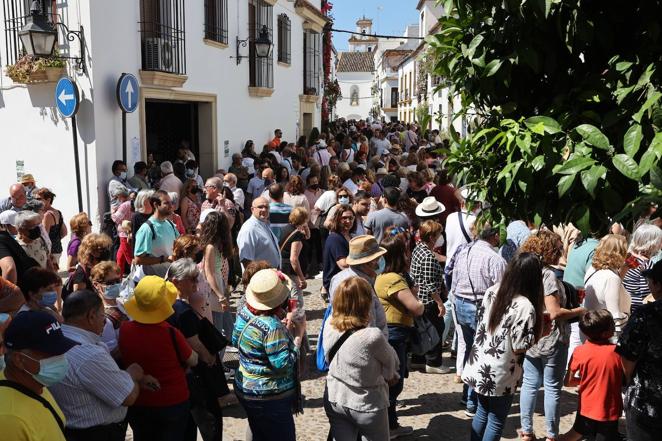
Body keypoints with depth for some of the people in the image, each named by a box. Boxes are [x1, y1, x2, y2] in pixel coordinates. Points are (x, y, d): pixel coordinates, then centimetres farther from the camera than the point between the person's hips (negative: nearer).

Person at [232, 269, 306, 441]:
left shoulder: (244, 312, -4)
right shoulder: (272, 326, -28)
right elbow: (283, 365, -26)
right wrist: (298, 335, -17)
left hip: (246, 388, 8)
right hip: (269, 398, -8)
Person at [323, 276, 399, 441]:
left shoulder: (329, 325, -13)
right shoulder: (372, 336, -30)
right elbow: (392, 362, -11)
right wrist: (388, 375, 14)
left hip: (334, 401, 4)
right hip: (366, 405, -4)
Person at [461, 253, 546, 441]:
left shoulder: (492, 291, -3)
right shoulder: (525, 306, -22)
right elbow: (519, 347, -19)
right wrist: (538, 330, -7)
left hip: (480, 366, 6)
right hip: (501, 375, -6)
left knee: (482, 412, 22)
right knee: (496, 420, 11)